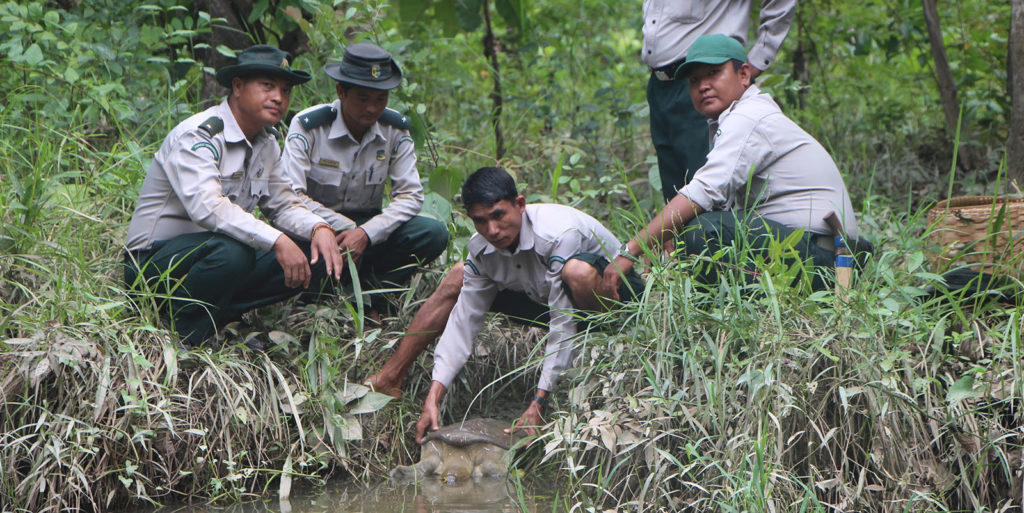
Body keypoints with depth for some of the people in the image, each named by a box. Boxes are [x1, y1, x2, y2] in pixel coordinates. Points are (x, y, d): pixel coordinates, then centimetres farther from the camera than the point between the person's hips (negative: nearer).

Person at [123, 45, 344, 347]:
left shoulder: (267, 144, 10)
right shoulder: (197, 135, -18)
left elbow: (283, 205, 11)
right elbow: (206, 206, -33)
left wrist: (319, 228, -13)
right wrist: (277, 241, -39)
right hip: (156, 260, -8)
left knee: (314, 257, -7)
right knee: (232, 251, -39)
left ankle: (219, 315, -8)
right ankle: (180, 334, -16)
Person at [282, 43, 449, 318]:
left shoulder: (395, 130, -6)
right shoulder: (308, 127, -15)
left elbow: (410, 195, -9)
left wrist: (365, 233, -25)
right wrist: (346, 229, -24)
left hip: (367, 225, 3)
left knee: (433, 234, -22)